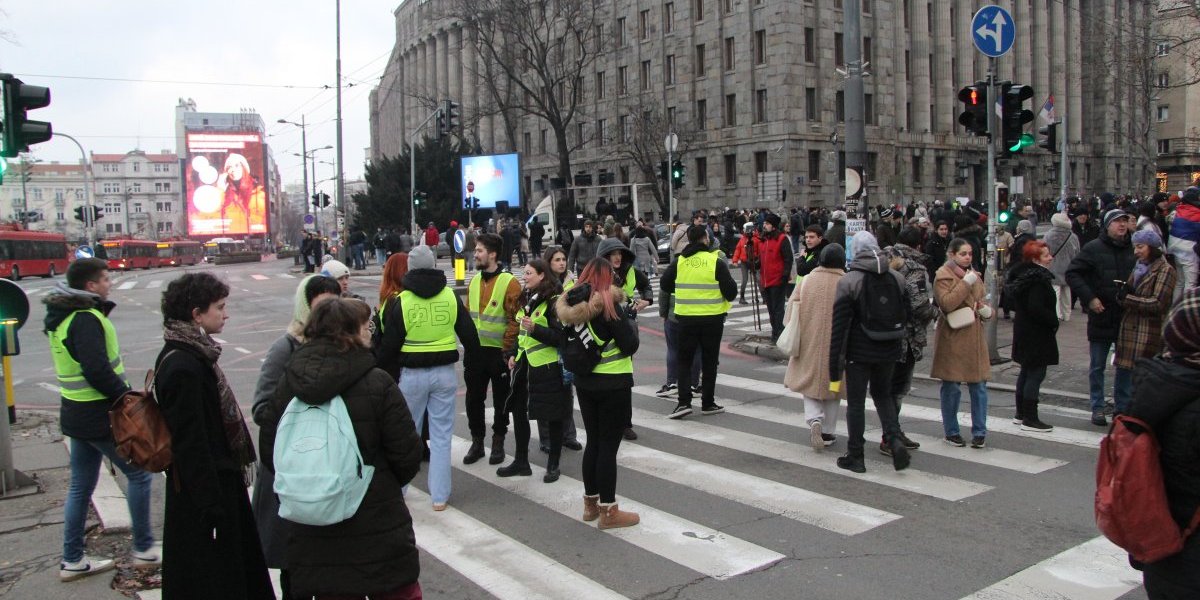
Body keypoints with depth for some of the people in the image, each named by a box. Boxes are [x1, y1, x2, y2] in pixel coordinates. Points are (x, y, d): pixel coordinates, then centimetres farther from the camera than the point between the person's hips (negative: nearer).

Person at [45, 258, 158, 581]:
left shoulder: (63, 316, 10)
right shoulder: (86, 319, -20)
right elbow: (97, 371, -26)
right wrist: (129, 399, -18)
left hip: (75, 413, 9)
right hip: (100, 416, -9)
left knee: (81, 486, 15)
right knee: (138, 474, 4)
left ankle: (72, 560, 23)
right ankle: (144, 549, 13)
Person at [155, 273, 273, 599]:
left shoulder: (194, 353, 7)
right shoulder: (182, 367, -23)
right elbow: (190, 443, -24)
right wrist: (212, 507, -21)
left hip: (217, 482, 10)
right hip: (204, 486, -10)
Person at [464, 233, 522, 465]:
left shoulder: (509, 282, -11)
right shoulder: (474, 281, 8)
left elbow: (514, 320, -12)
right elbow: (468, 315, 14)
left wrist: (507, 350, -13)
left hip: (499, 352, -5)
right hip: (475, 351, 5)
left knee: (501, 400, 9)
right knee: (474, 399, 10)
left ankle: (498, 442, 23)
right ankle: (477, 441, 24)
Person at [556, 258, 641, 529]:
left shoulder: (571, 305, 1)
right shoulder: (609, 304, -16)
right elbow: (630, 345, -16)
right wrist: (631, 323, 0)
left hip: (584, 382, 6)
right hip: (613, 385, -6)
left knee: (593, 442, 17)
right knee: (608, 446, 1)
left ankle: (590, 504, 27)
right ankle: (609, 512, 8)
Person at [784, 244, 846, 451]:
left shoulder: (806, 281, -4)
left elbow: (792, 309, -1)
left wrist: (794, 343, 10)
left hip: (809, 346, 1)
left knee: (810, 385, 12)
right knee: (832, 387, 15)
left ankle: (815, 420, -13)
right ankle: (827, 432, 20)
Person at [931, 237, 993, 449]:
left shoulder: (974, 274, 16)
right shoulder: (943, 275, -6)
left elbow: (981, 301, 26)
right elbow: (947, 303, -21)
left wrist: (987, 310, 4)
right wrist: (966, 282, -20)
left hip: (974, 337, 6)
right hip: (952, 338, -6)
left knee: (979, 386, 4)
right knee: (951, 387, 2)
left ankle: (979, 432, 13)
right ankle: (951, 432, 15)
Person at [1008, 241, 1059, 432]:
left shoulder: (1022, 275, 9)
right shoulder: (1038, 280, -21)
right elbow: (1036, 308, -28)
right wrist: (1054, 321, -13)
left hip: (1023, 329, 10)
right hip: (1036, 334, -10)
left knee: (1026, 372, 17)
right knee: (1036, 374, -4)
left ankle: (1020, 414, 26)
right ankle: (1030, 419, 0)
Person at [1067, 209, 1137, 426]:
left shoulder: (1133, 250, 5)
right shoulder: (1093, 248, -5)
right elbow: (1072, 274, -8)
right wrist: (1089, 298, -15)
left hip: (1128, 318, 3)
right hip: (1101, 316, -3)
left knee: (1126, 365, 10)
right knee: (1097, 366, 6)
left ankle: (1123, 407, 22)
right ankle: (1097, 408, 15)